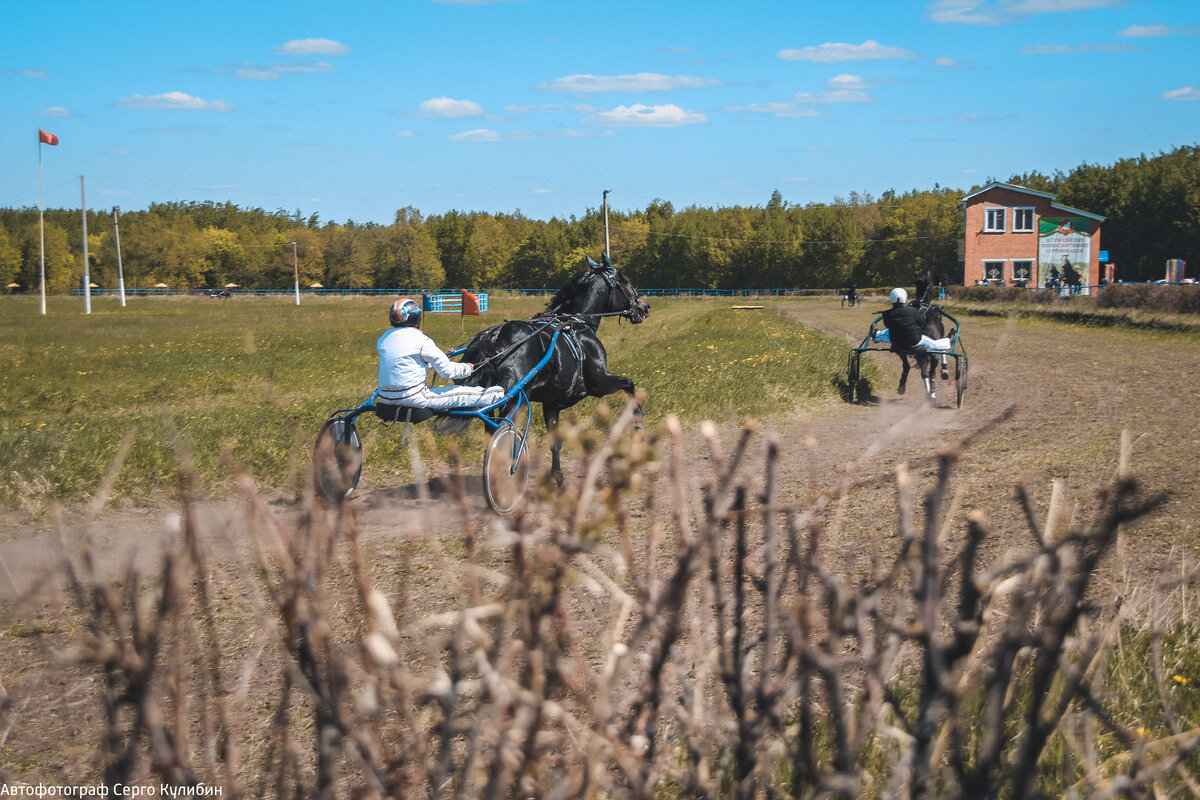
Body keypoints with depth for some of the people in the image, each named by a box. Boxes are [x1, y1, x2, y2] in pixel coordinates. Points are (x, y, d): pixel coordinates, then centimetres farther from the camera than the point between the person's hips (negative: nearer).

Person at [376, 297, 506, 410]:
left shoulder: (383, 339, 8)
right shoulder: (421, 340, -12)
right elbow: (447, 371, -9)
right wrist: (468, 369, 11)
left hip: (386, 398, 7)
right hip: (413, 398, -7)